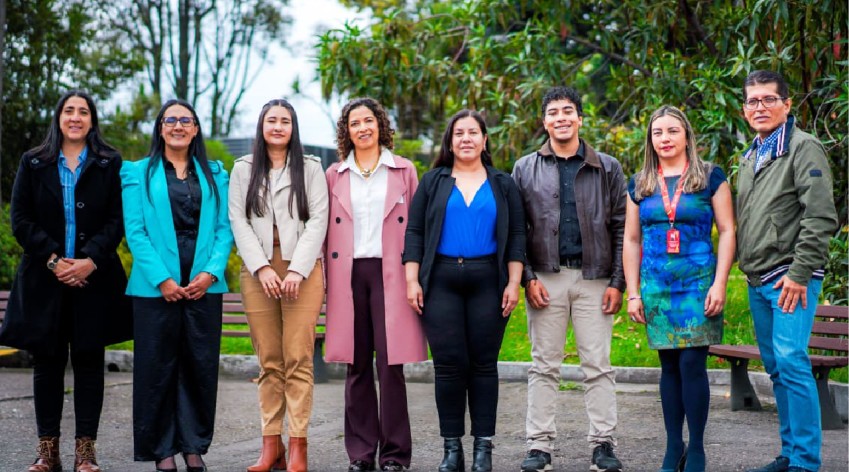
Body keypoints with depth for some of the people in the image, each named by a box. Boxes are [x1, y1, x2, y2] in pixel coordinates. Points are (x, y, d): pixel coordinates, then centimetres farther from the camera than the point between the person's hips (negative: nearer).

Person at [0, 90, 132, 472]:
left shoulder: (110, 164, 6)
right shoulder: (33, 163, 9)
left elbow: (118, 221, -1)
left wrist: (91, 260, -14)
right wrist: (52, 260, -10)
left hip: (93, 278, -1)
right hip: (44, 279, 1)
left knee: (89, 361, 2)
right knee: (47, 362, 4)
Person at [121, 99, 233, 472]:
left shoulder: (214, 175, 13)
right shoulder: (139, 174, 6)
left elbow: (224, 229, 6)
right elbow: (135, 231, -2)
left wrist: (211, 272, -9)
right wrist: (162, 279, -12)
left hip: (204, 285, 2)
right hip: (156, 286, -2)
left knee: (201, 365, 3)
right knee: (158, 365, 1)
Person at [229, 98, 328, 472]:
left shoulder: (310, 168, 10)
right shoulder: (243, 169, 14)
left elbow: (318, 220, 1)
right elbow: (238, 221, 5)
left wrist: (297, 270, -11)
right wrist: (262, 268, -8)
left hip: (302, 270, -2)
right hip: (257, 272, 2)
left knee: (298, 360, -8)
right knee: (269, 362, 1)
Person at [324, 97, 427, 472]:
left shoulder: (403, 171, 9)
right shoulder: (334, 175, 12)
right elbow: (325, 230, 11)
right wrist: (327, 282, 3)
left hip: (389, 273, -2)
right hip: (348, 276, 2)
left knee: (391, 365, -6)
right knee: (357, 367, 4)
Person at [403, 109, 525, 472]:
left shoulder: (503, 185, 11)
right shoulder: (433, 182, 10)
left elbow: (516, 237, 7)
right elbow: (415, 232, 6)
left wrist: (513, 283, -3)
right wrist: (412, 281, -3)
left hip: (487, 281, 0)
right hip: (441, 282, 0)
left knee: (484, 364, 1)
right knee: (448, 364, -3)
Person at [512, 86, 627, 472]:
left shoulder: (607, 168, 7)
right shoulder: (525, 169, 8)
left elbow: (621, 229, 4)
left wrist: (617, 282, -3)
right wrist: (527, 278, -5)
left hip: (594, 278, 0)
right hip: (546, 278, 1)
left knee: (598, 365, 2)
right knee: (544, 366, 4)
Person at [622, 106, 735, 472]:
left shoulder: (710, 177, 2)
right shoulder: (639, 185, 11)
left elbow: (727, 232, -1)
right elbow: (631, 240, 12)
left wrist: (719, 284, -9)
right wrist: (632, 292, 6)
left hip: (698, 282, -3)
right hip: (656, 285, 3)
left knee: (692, 364, -7)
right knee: (669, 366, 7)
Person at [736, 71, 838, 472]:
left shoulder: (803, 148, -7)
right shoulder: (751, 157, 18)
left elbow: (821, 217, -15)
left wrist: (799, 273, -17)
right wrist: (746, 268, 15)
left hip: (790, 279, -8)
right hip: (758, 281, 8)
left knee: (791, 362, -14)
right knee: (776, 368, 12)